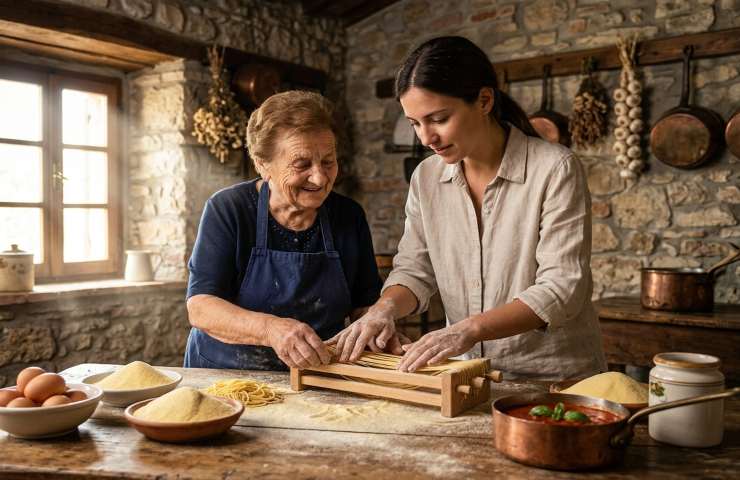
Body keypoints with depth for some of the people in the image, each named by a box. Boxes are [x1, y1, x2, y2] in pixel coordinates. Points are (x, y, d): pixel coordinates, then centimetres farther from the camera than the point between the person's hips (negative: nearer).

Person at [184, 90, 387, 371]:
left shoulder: (349, 216, 2)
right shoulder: (227, 209, -8)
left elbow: (364, 303, 7)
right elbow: (199, 308, -16)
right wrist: (271, 329, -32)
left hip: (318, 384, 2)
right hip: (226, 379, -1)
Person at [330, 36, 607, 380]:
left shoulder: (554, 169, -10)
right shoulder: (426, 178, 5)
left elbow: (561, 287, -15)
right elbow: (414, 269, 8)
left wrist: (471, 328, -26)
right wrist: (386, 307, -13)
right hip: (470, 376, 4)